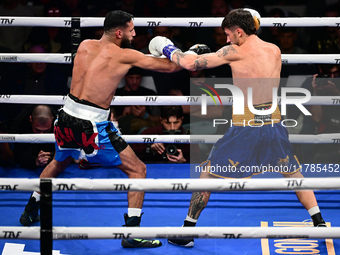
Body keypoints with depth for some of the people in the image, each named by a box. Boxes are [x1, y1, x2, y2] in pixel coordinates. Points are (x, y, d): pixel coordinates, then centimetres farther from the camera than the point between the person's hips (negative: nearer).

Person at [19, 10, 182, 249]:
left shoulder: (85, 46, 7)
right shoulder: (125, 55, -8)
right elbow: (170, 67, -3)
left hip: (67, 119, 6)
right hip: (92, 126, -6)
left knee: (59, 162, 35)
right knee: (137, 170, 5)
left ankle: (30, 211, 46)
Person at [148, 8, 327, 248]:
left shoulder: (236, 52, -7)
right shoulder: (275, 51, 6)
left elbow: (191, 64, -6)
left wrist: (168, 49, 10)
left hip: (245, 123, -4)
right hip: (272, 121, 4)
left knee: (208, 173, 9)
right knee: (293, 173, 22)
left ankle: (187, 231, 12)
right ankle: (319, 223, 20)